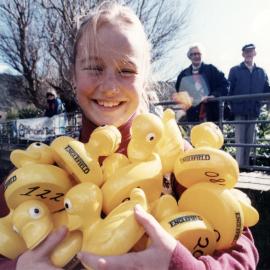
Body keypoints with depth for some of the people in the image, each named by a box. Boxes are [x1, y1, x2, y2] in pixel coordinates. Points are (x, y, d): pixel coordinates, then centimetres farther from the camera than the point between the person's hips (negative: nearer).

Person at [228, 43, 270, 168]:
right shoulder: (235, 71, 6)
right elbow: (229, 91, 0)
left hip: (254, 111, 3)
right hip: (240, 111, -3)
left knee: (249, 141, 7)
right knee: (240, 140, -4)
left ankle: (246, 165, 16)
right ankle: (239, 165, 0)